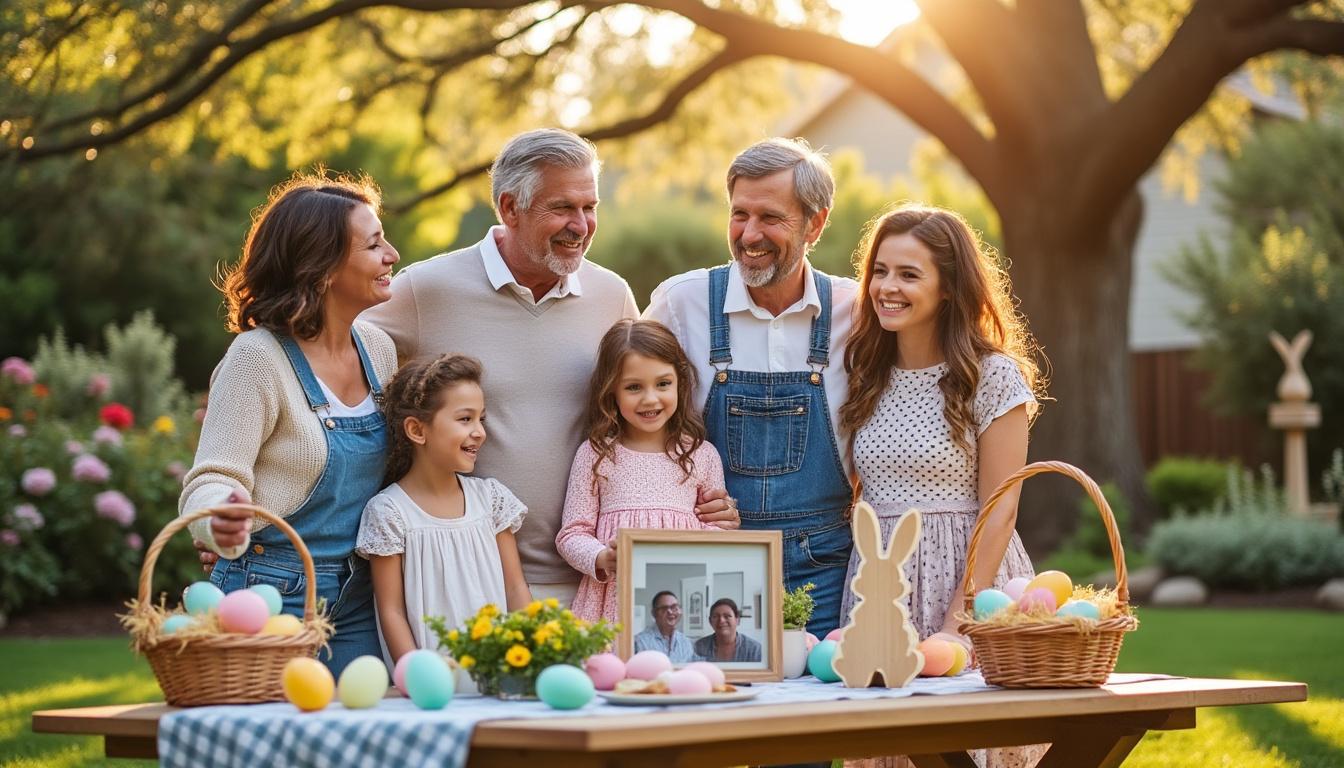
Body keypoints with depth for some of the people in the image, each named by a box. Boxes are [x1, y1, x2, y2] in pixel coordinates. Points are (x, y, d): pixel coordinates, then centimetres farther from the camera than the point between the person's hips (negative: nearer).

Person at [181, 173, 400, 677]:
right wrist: (223, 525, -38)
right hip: (274, 597, -6)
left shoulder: (378, 349, 6)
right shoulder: (259, 357, -14)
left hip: (358, 602, 6)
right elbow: (211, 483, -18)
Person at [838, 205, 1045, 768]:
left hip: (970, 578, -5)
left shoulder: (993, 376, -6)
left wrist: (955, 626, -15)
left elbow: (998, 513, -9)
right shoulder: (869, 377, 9)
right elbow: (859, 495, 13)